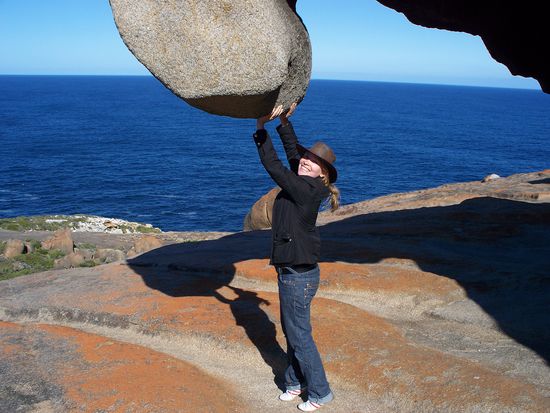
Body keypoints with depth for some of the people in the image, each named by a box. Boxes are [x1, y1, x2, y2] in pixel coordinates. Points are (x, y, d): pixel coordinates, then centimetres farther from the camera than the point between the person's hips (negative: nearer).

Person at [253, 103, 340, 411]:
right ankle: (296, 382, 36)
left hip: (299, 274, -10)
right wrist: (284, 122, 12)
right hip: (292, 270, 10)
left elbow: (274, 166, -23)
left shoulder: (307, 189, -21)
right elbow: (292, 152, 17)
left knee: (299, 334, 3)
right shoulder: (304, 183, 3)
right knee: (291, 330, 20)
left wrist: (261, 128, -18)